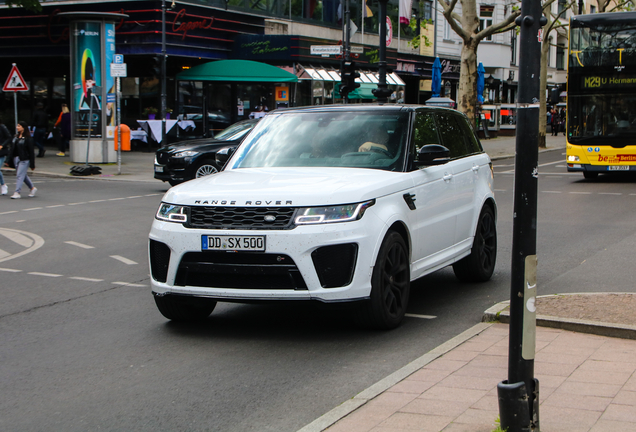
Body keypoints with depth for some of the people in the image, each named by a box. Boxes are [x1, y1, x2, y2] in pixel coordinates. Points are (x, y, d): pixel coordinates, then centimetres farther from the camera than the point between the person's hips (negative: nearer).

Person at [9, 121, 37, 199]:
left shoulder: (28, 138, -10)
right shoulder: (16, 137, 11)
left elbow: (31, 151, -11)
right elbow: (13, 148, 14)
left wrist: (32, 165, -12)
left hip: (24, 160, -8)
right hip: (16, 159, 8)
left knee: (19, 175, -9)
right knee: (23, 175, 15)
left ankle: (17, 193, -9)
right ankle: (32, 188, 31)